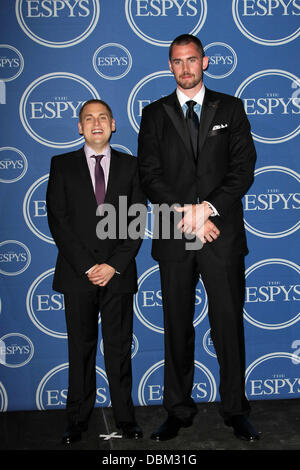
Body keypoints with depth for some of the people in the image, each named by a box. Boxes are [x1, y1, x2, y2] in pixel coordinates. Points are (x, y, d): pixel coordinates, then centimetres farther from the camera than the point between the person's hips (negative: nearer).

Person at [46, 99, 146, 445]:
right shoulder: (62, 165, 7)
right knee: (81, 348, 8)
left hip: (118, 273, 0)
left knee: (119, 347, 7)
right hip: (78, 273, 0)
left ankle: (125, 417, 19)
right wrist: (87, 266, -9)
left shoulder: (130, 166, 8)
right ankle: (78, 419, 20)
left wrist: (114, 266, -8)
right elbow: (58, 221, -1)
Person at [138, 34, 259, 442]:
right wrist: (185, 214, -11)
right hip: (173, 237, 1)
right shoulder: (155, 114, 11)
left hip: (223, 233, 0)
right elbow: (150, 175, 2)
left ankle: (235, 409, 19)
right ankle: (179, 411, 20)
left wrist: (207, 208, -12)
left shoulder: (230, 109, 11)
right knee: (177, 326, 8)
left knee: (229, 324, 4)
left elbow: (244, 167, 1)